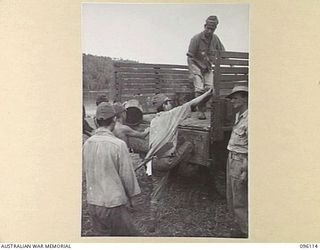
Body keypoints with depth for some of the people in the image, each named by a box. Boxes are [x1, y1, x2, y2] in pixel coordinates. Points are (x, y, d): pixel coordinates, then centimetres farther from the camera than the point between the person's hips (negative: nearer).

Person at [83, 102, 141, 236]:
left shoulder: (87, 143, -2)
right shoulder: (118, 144, -18)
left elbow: (86, 169, 8)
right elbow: (127, 175, -11)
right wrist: (131, 195, 6)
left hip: (92, 202, 6)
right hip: (113, 204, -6)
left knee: (101, 233, 20)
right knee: (129, 234, 9)